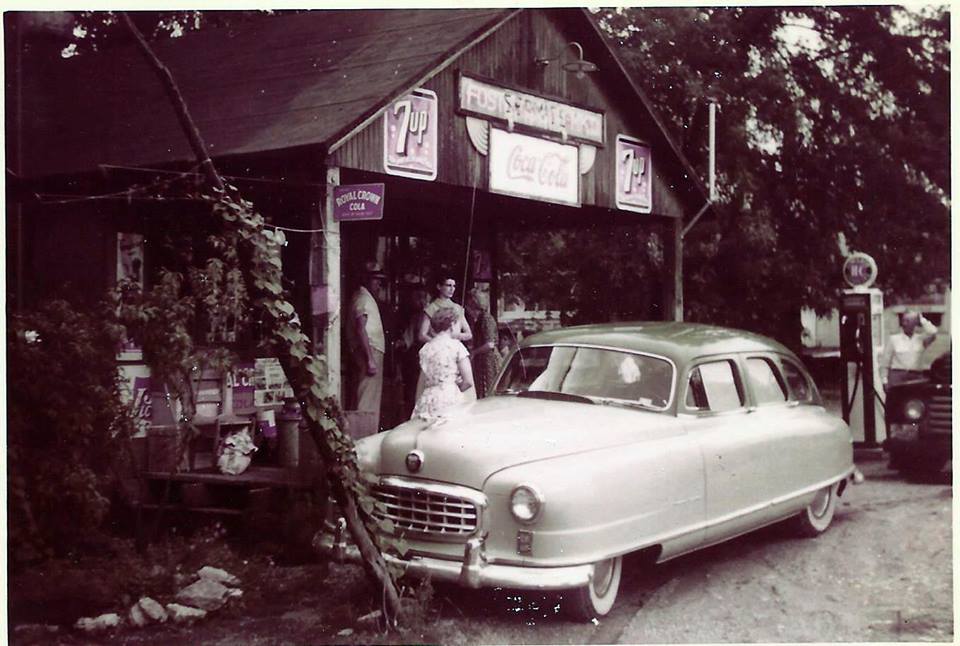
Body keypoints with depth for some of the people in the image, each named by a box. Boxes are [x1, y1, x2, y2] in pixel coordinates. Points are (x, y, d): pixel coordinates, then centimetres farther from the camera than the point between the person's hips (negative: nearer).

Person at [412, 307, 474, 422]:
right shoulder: (456, 346, -1)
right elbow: (468, 382, -2)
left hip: (426, 401, 4)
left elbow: (423, 382, 13)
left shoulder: (424, 348, 11)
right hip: (450, 400, -4)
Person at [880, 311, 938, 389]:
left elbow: (933, 332, -9)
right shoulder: (893, 339, 7)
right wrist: (885, 381, 0)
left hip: (915, 376, 2)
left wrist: (921, 319, 3)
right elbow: (885, 361, 6)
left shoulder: (920, 339, 11)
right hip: (897, 376, -2)